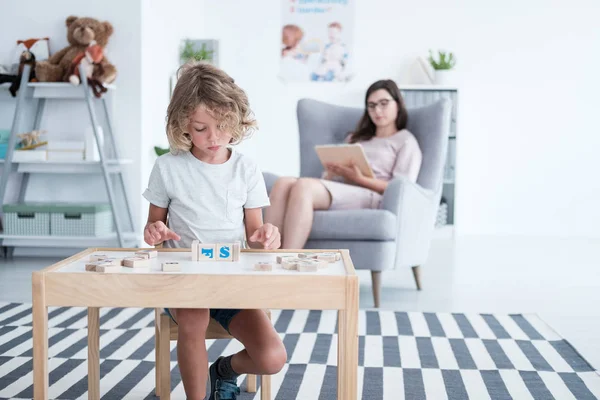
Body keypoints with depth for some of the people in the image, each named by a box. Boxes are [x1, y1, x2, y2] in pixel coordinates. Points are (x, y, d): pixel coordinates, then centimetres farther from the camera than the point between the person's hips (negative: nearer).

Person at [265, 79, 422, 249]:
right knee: (283, 183, -29)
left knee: (303, 186, -34)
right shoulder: (355, 138, 35)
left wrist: (359, 179, -11)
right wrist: (331, 173, -2)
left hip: (369, 197, -5)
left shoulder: (406, 141, 18)